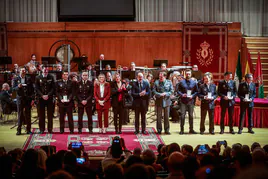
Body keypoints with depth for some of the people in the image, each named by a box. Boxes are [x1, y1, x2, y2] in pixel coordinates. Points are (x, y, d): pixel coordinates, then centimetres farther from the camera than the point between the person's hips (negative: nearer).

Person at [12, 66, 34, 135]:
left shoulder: (29, 79, 7)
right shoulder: (15, 79, 5)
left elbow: (32, 89, 5)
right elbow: (13, 89, -1)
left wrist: (32, 98, -2)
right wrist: (18, 87, -22)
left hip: (28, 99, 1)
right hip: (20, 99, -1)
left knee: (28, 114, 4)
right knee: (20, 115, 0)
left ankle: (28, 130, 10)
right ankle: (19, 130, 4)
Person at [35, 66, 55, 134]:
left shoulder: (51, 77, 6)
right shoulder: (38, 78, 5)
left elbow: (53, 88, 2)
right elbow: (37, 89, 2)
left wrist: (48, 95, -10)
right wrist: (42, 95, -10)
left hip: (49, 98, 0)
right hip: (40, 98, 0)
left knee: (50, 115, 2)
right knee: (41, 115, 2)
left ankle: (50, 129, 8)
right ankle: (41, 129, 9)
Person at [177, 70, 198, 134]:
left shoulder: (194, 83, 8)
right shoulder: (182, 82, 6)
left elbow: (196, 91, 10)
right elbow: (178, 90, 8)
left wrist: (193, 96, -8)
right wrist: (182, 94, -11)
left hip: (191, 101, 1)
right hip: (183, 101, -1)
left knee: (191, 116, 5)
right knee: (182, 115, -4)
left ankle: (191, 129, 14)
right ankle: (182, 130, 1)